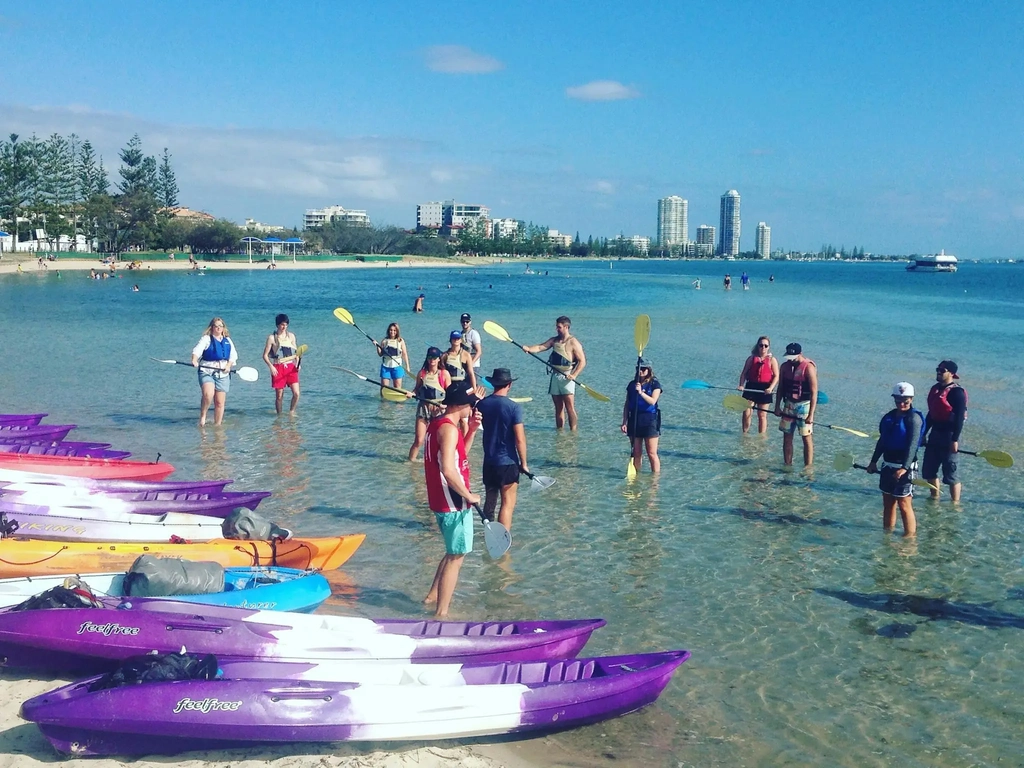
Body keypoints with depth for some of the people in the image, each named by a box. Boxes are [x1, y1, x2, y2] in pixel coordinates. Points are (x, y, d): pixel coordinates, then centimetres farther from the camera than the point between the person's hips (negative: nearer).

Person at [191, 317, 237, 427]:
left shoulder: (227, 340, 16)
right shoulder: (206, 338, 1)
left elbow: (233, 354, 11)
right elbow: (197, 349, -15)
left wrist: (229, 365, -8)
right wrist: (194, 360, -35)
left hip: (223, 374, 4)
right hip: (207, 372, -4)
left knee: (220, 402, 4)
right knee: (208, 394, -28)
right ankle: (202, 416, -5)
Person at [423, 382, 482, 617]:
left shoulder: (438, 423, 11)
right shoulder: (448, 429, -20)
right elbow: (448, 469, -30)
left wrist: (471, 431, 8)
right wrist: (468, 495, -20)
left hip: (442, 501, 10)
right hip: (453, 504, -10)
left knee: (454, 552, 24)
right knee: (456, 557, -1)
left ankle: (433, 596, 32)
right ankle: (441, 613, 4)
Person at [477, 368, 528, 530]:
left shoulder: (482, 404, -1)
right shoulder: (514, 407, -16)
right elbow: (520, 439, -17)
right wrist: (523, 463, -7)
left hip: (489, 461, 6)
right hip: (508, 462, -5)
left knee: (489, 501, 20)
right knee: (508, 504, 0)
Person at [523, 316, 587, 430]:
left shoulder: (573, 343, -7)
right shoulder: (554, 340, 12)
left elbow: (582, 361, -10)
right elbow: (541, 347, 2)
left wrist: (574, 375, -21)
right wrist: (529, 349, -18)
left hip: (567, 377, -6)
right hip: (555, 376, 6)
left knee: (570, 407, -10)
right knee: (558, 407, 10)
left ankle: (573, 431, -7)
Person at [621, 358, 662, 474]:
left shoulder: (654, 384, -1)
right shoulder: (632, 384, 11)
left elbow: (652, 401, -15)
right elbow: (626, 405, 12)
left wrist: (641, 392, -26)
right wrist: (624, 422, 6)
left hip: (650, 421, -4)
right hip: (634, 420, 4)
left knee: (652, 454, -4)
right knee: (636, 453, 10)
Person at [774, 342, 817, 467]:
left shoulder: (808, 368, -13)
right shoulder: (785, 367, 5)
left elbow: (814, 392, -15)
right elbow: (780, 388, 12)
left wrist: (811, 414, -18)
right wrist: (777, 407, 5)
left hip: (803, 405, -6)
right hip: (788, 405, 6)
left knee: (807, 438, -3)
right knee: (787, 437, 9)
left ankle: (808, 468, 0)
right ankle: (787, 466, 17)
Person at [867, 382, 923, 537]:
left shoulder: (914, 418, -12)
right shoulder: (890, 416, 10)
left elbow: (912, 445, -20)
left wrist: (904, 468, -28)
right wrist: (873, 462, 16)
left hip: (904, 467, -7)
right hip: (887, 465, 7)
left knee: (904, 505, -7)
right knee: (887, 502, 15)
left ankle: (909, 537, -1)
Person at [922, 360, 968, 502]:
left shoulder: (957, 392, -14)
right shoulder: (935, 389, 11)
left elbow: (959, 418, -18)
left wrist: (955, 440, -22)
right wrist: (924, 434, 20)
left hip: (949, 435, -9)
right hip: (935, 433, 9)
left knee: (951, 473, -3)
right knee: (928, 470, 16)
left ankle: (955, 504, 7)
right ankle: (934, 498, 32)